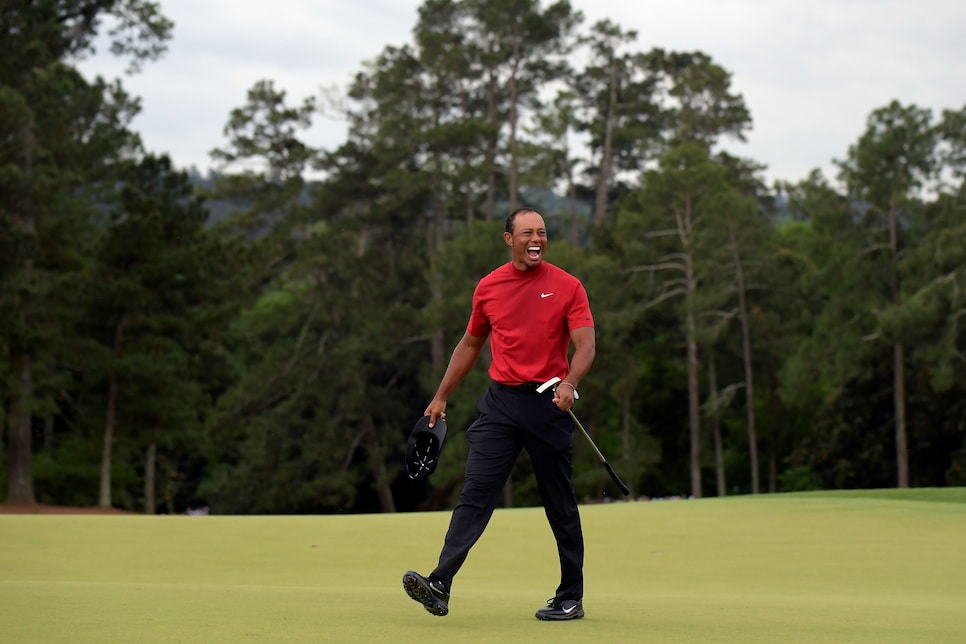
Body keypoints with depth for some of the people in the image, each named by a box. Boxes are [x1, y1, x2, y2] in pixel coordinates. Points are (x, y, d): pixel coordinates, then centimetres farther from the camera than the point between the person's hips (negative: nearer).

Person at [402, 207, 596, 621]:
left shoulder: (567, 287, 0)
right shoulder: (488, 287, 9)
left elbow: (586, 345, -7)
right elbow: (470, 344, 20)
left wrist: (569, 383, -26)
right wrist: (441, 396, 20)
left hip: (548, 404, -2)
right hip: (500, 403, 2)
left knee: (560, 505, 6)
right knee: (475, 494, -9)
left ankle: (571, 598, 16)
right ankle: (440, 586, -19)